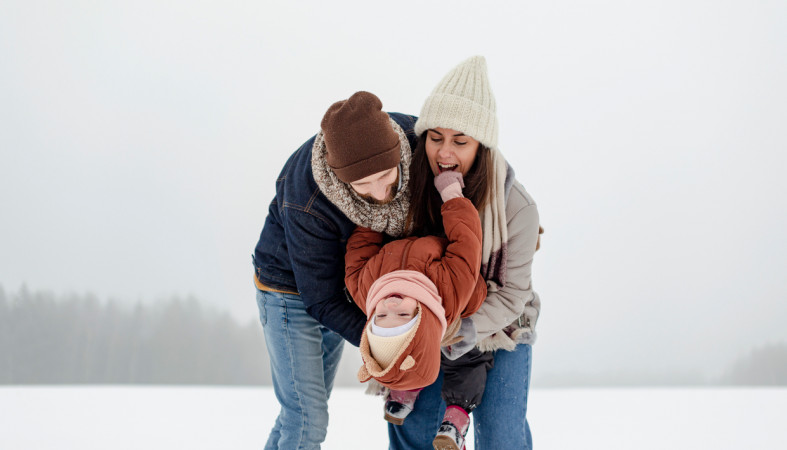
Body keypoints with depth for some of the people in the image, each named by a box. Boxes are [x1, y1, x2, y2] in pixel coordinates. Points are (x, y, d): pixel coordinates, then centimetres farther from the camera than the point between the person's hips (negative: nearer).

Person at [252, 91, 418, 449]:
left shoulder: (412, 135, -27)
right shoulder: (305, 204, -38)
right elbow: (321, 300, -27)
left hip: (345, 284, 6)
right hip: (292, 290, -6)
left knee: (308, 410, 16)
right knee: (306, 421, -10)